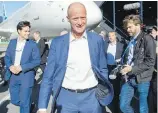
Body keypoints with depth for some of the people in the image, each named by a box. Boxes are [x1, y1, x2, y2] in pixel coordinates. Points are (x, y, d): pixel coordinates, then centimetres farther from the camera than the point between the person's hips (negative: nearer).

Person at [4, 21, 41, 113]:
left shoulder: (32, 44, -7)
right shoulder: (12, 42, 6)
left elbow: (37, 60, -11)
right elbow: (7, 57, 9)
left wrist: (21, 67, -19)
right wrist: (10, 66, -12)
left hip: (26, 75, -4)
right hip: (14, 75, 5)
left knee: (24, 102, 1)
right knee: (15, 100, 16)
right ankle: (29, 106, 43)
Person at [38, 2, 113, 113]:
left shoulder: (97, 40, 0)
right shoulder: (57, 42, -2)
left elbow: (103, 69, 9)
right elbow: (48, 75, -2)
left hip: (92, 97, 1)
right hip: (66, 98, 0)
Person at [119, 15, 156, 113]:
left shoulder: (147, 39, -8)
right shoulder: (130, 40, 12)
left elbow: (150, 61, -15)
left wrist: (132, 69, -19)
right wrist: (123, 68, 6)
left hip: (142, 79, -6)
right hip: (129, 79, 6)